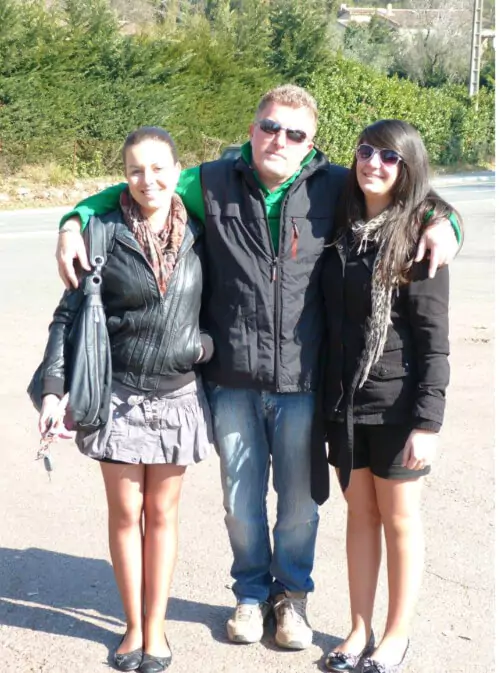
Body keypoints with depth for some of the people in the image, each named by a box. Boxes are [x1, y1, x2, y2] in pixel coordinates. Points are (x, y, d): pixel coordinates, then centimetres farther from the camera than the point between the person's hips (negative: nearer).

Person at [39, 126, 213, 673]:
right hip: (118, 395, -1)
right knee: (125, 512, 8)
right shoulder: (106, 235, -7)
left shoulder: (197, 235, -1)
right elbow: (69, 315, -5)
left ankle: (156, 626, 23)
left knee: (161, 513, 10)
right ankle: (133, 625, 23)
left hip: (178, 396, 1)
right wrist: (53, 388, -11)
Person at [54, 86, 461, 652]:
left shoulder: (334, 188, 0)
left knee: (299, 500, 14)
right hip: (233, 381, 1)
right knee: (241, 498, 15)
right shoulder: (213, 184, 1)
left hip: (303, 378, 0)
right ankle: (252, 591, 38)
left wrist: (440, 223, -9)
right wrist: (75, 222, -5)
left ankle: (292, 592, 38)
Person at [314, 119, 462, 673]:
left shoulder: (420, 234, -9)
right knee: (360, 512, 14)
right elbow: (332, 316, 9)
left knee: (398, 517, 9)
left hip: (396, 402, -4)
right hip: (345, 399, 5)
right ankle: (360, 628, 27)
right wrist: (324, 397, 8)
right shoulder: (342, 227, 5)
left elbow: (433, 336, -12)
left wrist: (427, 420, -16)